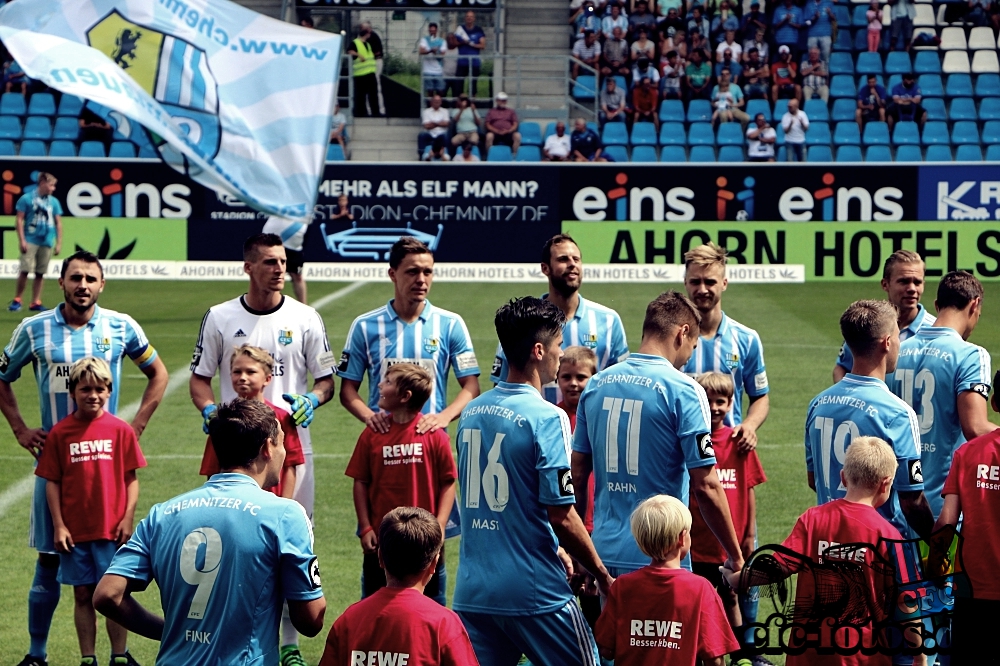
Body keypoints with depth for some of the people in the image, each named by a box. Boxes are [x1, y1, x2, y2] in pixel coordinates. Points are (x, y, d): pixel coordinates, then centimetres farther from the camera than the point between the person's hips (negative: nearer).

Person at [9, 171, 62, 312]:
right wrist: (21, 240, -9)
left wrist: (59, 243, 9)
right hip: (30, 241, -4)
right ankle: (16, 300, 1)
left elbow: (58, 223, 14)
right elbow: (19, 220, -3)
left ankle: (35, 302, 10)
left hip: (47, 242, 4)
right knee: (25, 270, -10)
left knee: (40, 273, 5)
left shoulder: (54, 202, 9)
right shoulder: (27, 199, -2)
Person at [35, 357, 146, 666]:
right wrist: (58, 526, -3)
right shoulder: (60, 433, 0)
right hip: (75, 531, 1)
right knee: (83, 594, 9)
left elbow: (131, 478, 2)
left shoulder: (121, 430, -1)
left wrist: (128, 518, -5)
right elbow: (52, 482, 2)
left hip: (112, 529, -1)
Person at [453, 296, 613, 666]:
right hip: (535, 591, -6)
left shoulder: (471, 412, 9)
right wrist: (602, 575, -2)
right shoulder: (546, 417, -13)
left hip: (472, 590, 6)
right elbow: (560, 515, -15)